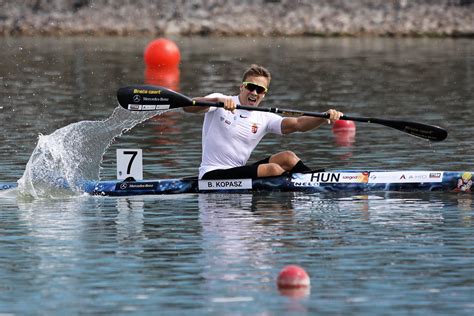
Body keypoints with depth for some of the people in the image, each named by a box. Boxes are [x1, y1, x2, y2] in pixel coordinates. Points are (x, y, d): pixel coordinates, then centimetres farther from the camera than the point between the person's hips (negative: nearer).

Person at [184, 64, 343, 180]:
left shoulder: (264, 119, 8)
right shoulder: (219, 106, -5)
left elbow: (297, 124, -5)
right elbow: (188, 107, -23)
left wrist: (325, 118, -23)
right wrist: (218, 100, -42)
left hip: (238, 173, 6)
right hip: (212, 175, -6)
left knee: (287, 157, -9)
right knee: (273, 169, -22)